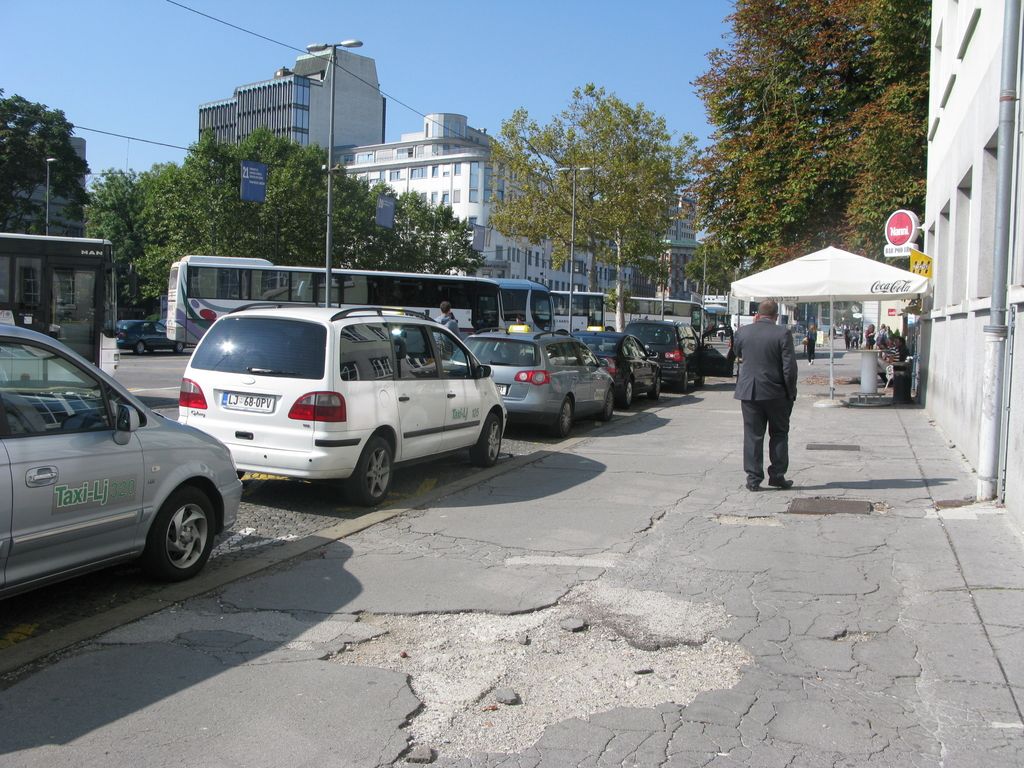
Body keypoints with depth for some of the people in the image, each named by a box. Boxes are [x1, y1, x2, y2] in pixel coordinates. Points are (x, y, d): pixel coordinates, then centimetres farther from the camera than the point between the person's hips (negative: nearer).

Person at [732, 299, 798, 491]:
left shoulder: (743, 332, -2)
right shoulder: (783, 333, -10)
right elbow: (789, 366, -10)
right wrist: (791, 393, 0)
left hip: (749, 391, 2)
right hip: (775, 393, -1)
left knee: (752, 436, 6)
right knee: (779, 434, 13)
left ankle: (753, 479, 7)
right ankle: (777, 475, 15)